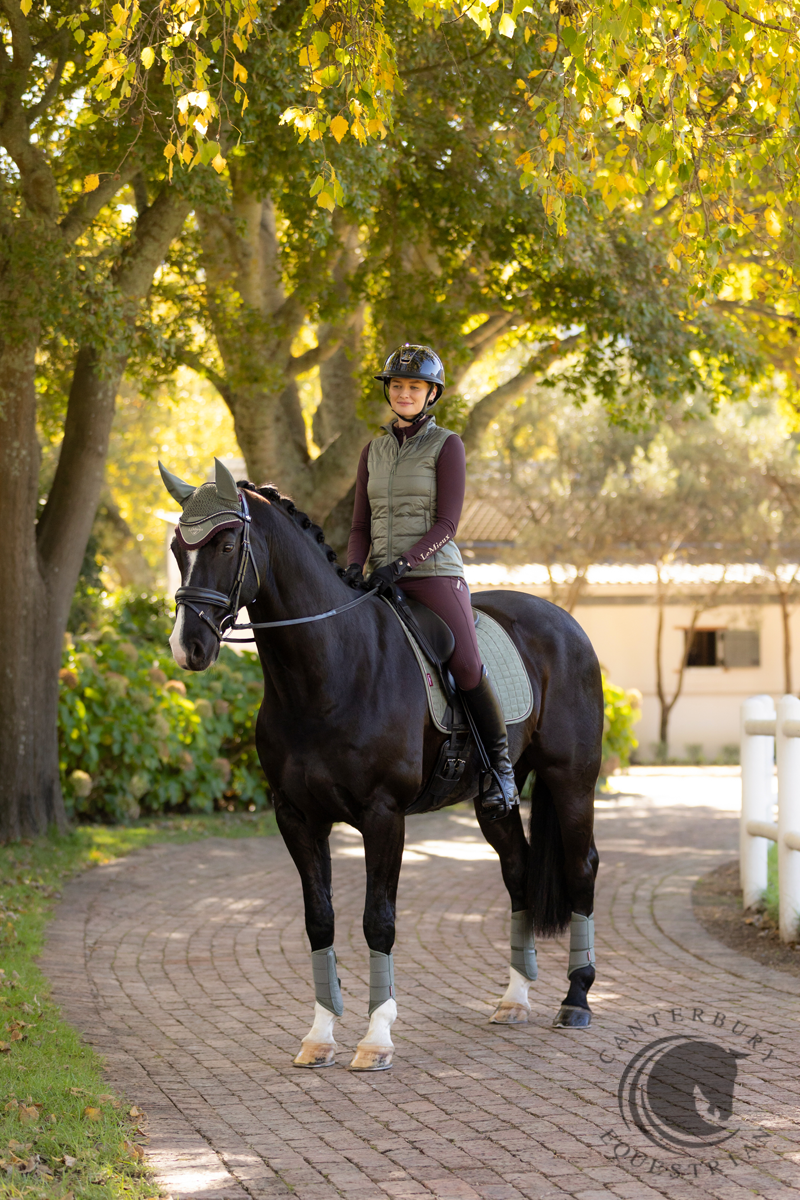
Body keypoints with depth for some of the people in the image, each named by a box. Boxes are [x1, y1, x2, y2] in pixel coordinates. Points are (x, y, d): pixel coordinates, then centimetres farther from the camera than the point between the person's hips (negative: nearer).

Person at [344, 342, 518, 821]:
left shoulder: (447, 445, 1)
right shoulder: (374, 452, 16)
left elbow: (446, 524, -8)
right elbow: (361, 526, 15)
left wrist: (401, 563, -20)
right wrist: (354, 567, -5)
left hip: (434, 572, -5)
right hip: (382, 579, 5)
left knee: (467, 665, -23)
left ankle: (501, 763, -6)